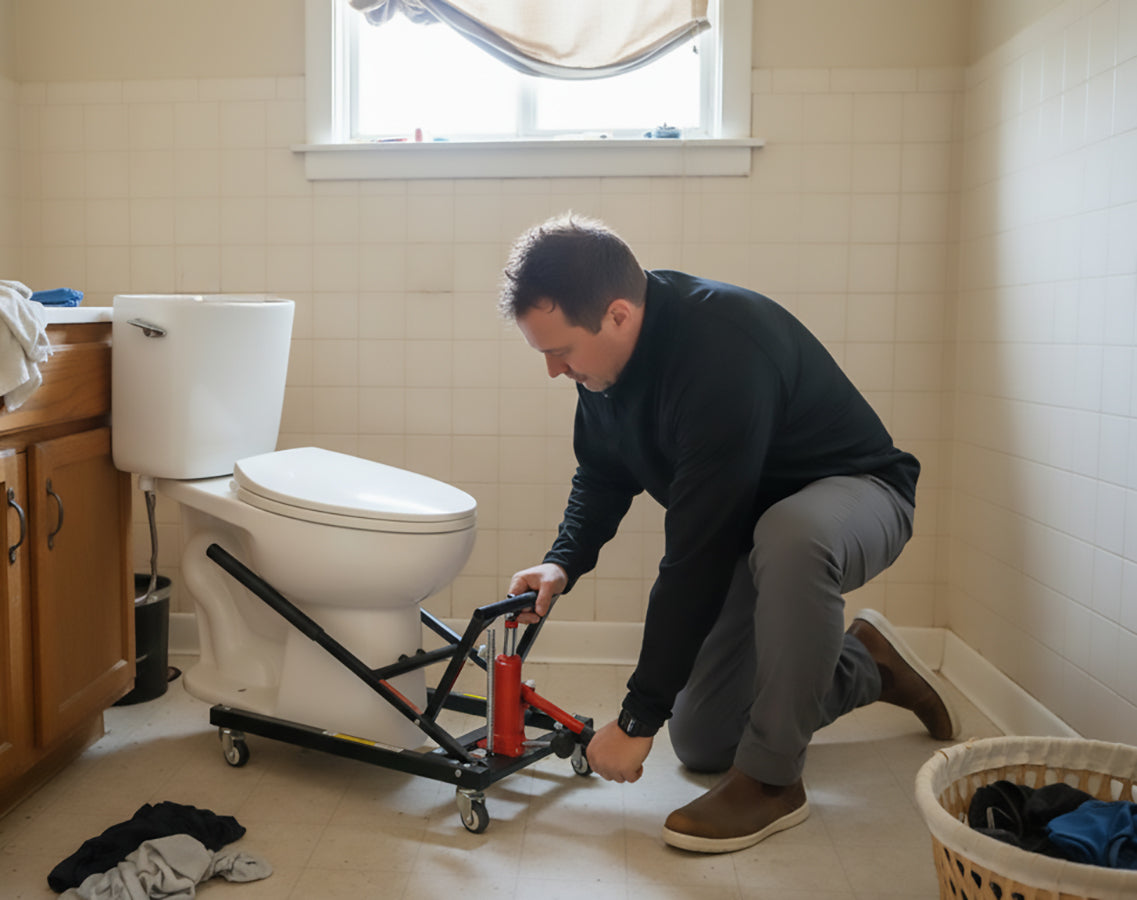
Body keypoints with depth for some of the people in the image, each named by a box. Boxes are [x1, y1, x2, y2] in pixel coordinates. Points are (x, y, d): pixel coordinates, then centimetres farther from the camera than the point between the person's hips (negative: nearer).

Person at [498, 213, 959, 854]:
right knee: (700, 742, 6)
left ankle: (772, 778, -24)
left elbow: (698, 556, -37)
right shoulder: (609, 345, -12)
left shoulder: (725, 352, -38)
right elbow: (602, 472, 5)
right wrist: (564, 563, -15)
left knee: (790, 534, -45)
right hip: (748, 521, 8)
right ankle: (863, 666, 26)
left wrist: (640, 719, -31)